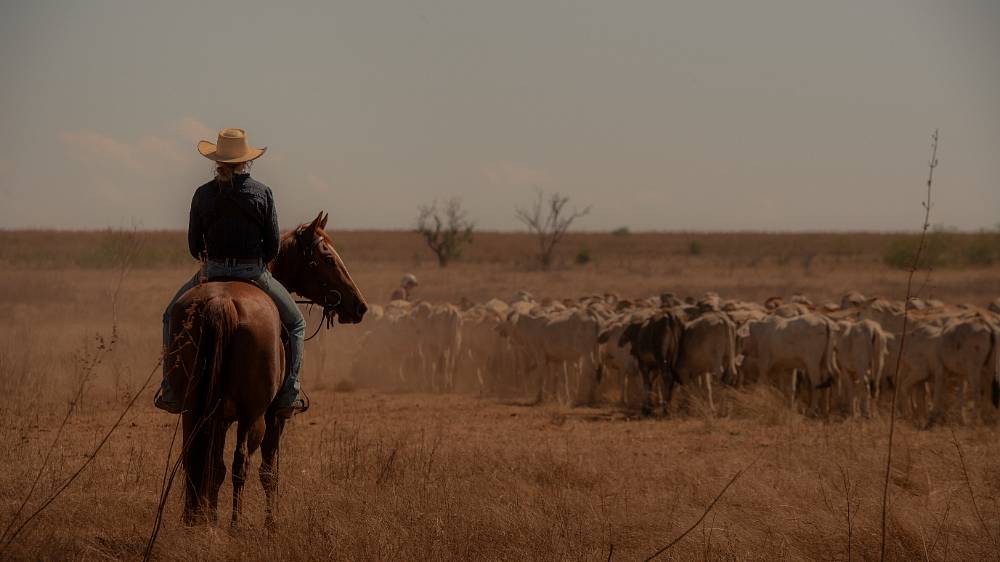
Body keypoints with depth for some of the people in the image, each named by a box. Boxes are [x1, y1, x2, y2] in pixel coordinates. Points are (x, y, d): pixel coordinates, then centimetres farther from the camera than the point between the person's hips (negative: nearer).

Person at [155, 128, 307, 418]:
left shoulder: (203, 195, -4)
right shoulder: (262, 193, -6)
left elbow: (194, 246, 1)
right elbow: (273, 245, -4)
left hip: (212, 272, 1)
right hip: (255, 272, -1)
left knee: (173, 315, 26)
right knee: (295, 323, 20)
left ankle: (170, 390, 17)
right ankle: (289, 395, 10)